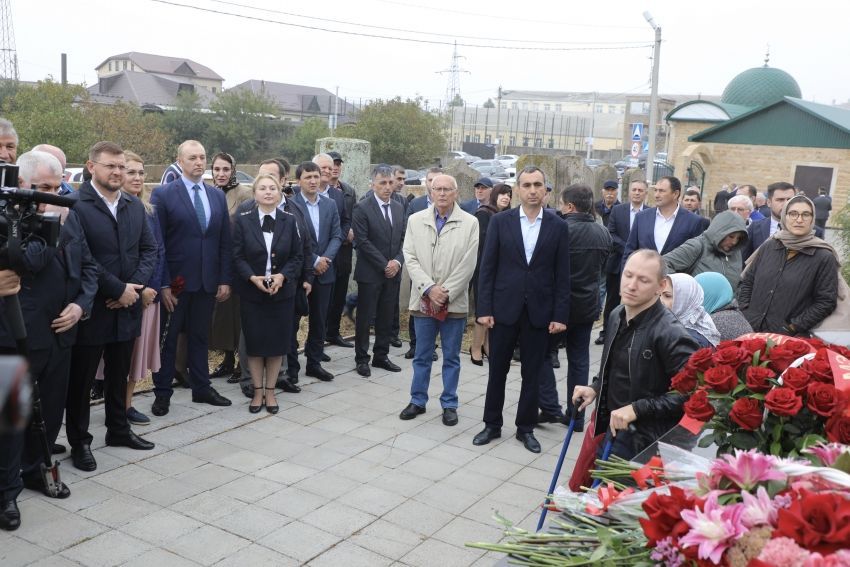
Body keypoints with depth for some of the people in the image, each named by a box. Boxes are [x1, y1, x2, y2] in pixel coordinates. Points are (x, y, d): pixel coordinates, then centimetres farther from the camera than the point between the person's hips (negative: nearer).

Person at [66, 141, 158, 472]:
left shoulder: (135, 206, 9)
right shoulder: (74, 205, -13)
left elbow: (149, 249, 8)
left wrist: (135, 287, -8)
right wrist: (119, 289, -17)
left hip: (127, 306, 6)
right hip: (91, 308, -6)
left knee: (119, 375, 19)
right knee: (81, 379, 7)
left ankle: (119, 430, 34)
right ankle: (79, 442, 20)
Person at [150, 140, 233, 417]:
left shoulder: (218, 195, 8)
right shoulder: (163, 194, -6)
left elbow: (225, 241, 9)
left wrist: (225, 279, 4)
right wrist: (162, 284, -12)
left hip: (208, 281, 4)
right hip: (175, 280, -4)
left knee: (200, 336, 15)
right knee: (167, 338, 8)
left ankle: (201, 388, 26)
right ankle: (162, 393, 20)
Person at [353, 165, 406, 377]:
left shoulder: (399, 209, 11)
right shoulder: (362, 208, -7)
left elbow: (403, 239, 11)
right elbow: (362, 242, -13)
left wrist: (397, 261, -7)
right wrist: (384, 265, -14)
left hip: (393, 272, 5)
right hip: (370, 273, -5)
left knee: (386, 317, 11)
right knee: (365, 317, 4)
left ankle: (381, 356, 22)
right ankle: (362, 358, 14)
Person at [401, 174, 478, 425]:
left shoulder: (470, 223, -4)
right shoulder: (415, 220, 4)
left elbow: (467, 265, -8)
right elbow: (410, 258, -1)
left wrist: (445, 294, -12)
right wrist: (429, 288, -12)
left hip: (454, 302, -2)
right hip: (423, 300, 2)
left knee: (451, 357, 9)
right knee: (421, 355, 12)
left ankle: (449, 404, 21)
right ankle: (418, 400, 25)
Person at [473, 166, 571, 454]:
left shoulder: (558, 226, 0)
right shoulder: (500, 221, 0)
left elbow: (562, 275, 0)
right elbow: (487, 268, -1)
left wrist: (560, 314, -4)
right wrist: (484, 308, -6)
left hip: (539, 311, 0)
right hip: (504, 308, 0)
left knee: (532, 374, 9)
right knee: (497, 371, 9)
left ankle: (525, 428, 24)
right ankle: (492, 425, 24)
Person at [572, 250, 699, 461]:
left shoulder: (670, 333, -23)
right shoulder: (617, 315, 2)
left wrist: (637, 409, -25)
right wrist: (596, 388, 3)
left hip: (641, 440, -7)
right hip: (612, 424, 7)